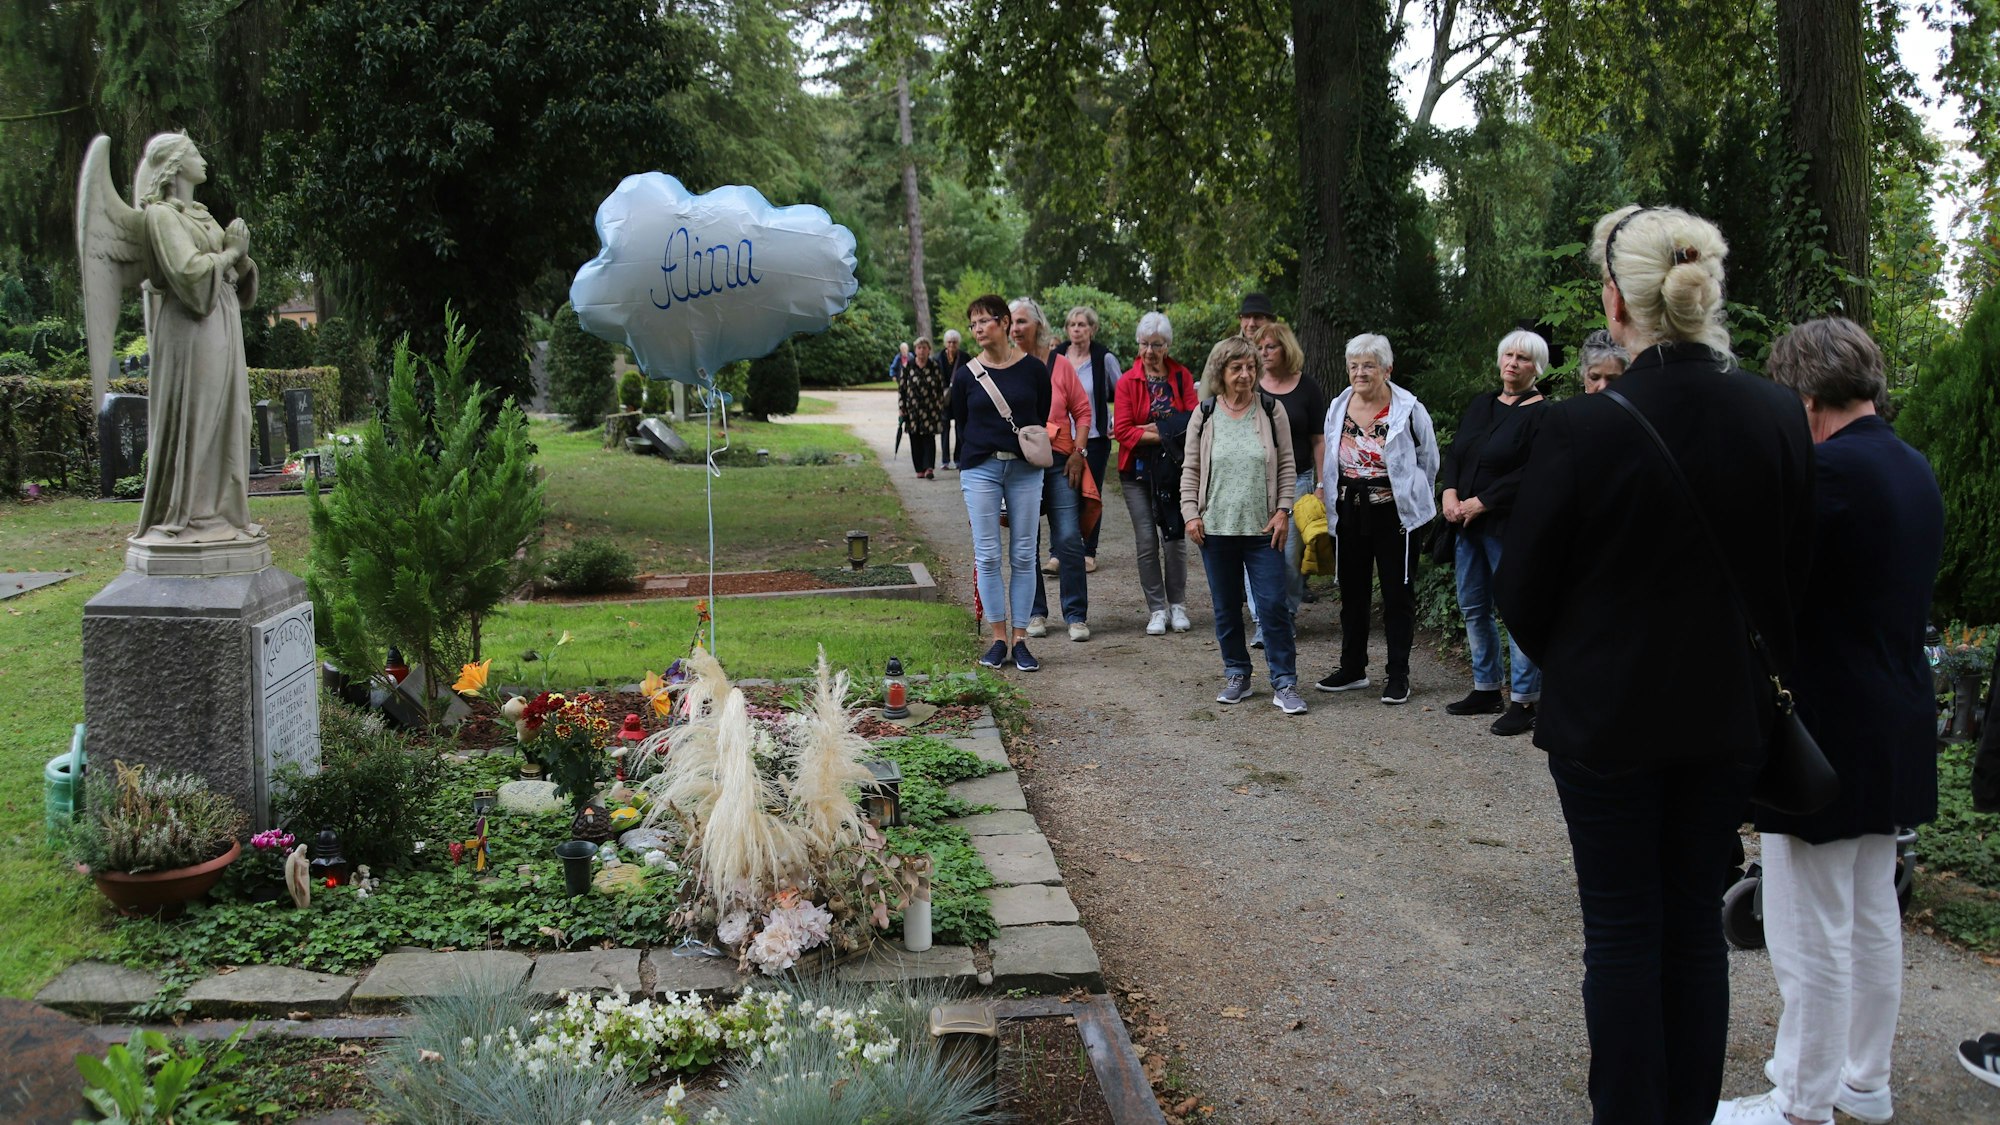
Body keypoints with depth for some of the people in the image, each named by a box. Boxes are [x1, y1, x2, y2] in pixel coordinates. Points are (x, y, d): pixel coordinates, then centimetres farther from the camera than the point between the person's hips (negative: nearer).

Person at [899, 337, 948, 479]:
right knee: (915, 440, 4)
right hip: (913, 410, 1)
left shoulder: (935, 366, 3)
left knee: (929, 439, -8)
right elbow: (901, 389, 3)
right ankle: (920, 470, 12)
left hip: (931, 411, -1)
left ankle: (929, 468, -14)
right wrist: (902, 410, -1)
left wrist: (940, 408, 4)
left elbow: (941, 388, 7)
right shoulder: (908, 367, 1)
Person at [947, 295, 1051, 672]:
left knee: (1023, 556, 2)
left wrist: (1031, 447, 4)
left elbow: (1044, 418, 9)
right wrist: (986, 446, 7)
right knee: (987, 556, 0)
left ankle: (1020, 640, 9)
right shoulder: (966, 374, 1)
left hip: (1025, 470, 0)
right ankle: (998, 638, 9)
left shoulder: (1033, 369, 0)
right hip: (980, 468, 0)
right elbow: (960, 422, 10)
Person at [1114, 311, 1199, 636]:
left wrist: (1150, 429, -14)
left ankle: (1178, 606, 14)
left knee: (1174, 536, 2)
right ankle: (1157, 610, 5)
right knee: (1147, 541, -2)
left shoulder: (1182, 377, 5)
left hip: (1174, 467, 1)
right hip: (1137, 469, -1)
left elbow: (1193, 421, -4)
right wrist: (1166, 433, -15)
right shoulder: (1128, 382, -1)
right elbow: (1122, 430, -9)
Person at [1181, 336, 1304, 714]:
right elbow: (1190, 470, 7)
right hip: (1216, 528, 2)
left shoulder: (1272, 411, 2)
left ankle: (1284, 683, 2)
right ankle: (1237, 676, 24)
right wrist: (1191, 514, -2)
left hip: (1262, 529, -2)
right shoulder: (1204, 415, 4)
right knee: (1226, 608, 10)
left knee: (1274, 604, -5)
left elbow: (1287, 467, 4)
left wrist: (1283, 511, -5)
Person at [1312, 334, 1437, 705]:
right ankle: (1352, 669, 25)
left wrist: (1410, 495, 6)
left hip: (1394, 513, -4)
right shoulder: (1338, 407, 4)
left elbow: (1429, 460, 3)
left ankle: (1398, 675, 12)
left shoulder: (1409, 410, -9)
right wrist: (1324, 490, 13)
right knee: (1352, 591, 13)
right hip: (1348, 512, 5)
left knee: (1398, 594, 3)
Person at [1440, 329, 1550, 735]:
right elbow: (1454, 452, 15)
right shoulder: (1481, 405, 14)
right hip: (1468, 524, 8)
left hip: (1509, 526, -8)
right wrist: (1451, 492, -4)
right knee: (1473, 607, 13)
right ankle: (1486, 689, 26)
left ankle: (1524, 702, 3)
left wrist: (1481, 502, -17)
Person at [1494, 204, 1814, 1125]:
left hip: (1607, 716, -4)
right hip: (1730, 715, 4)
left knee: (1622, 930, 9)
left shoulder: (1579, 429, -20)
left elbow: (1520, 592, -10)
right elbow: (1795, 578, 3)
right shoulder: (1779, 419, -7)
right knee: (1696, 924, 16)